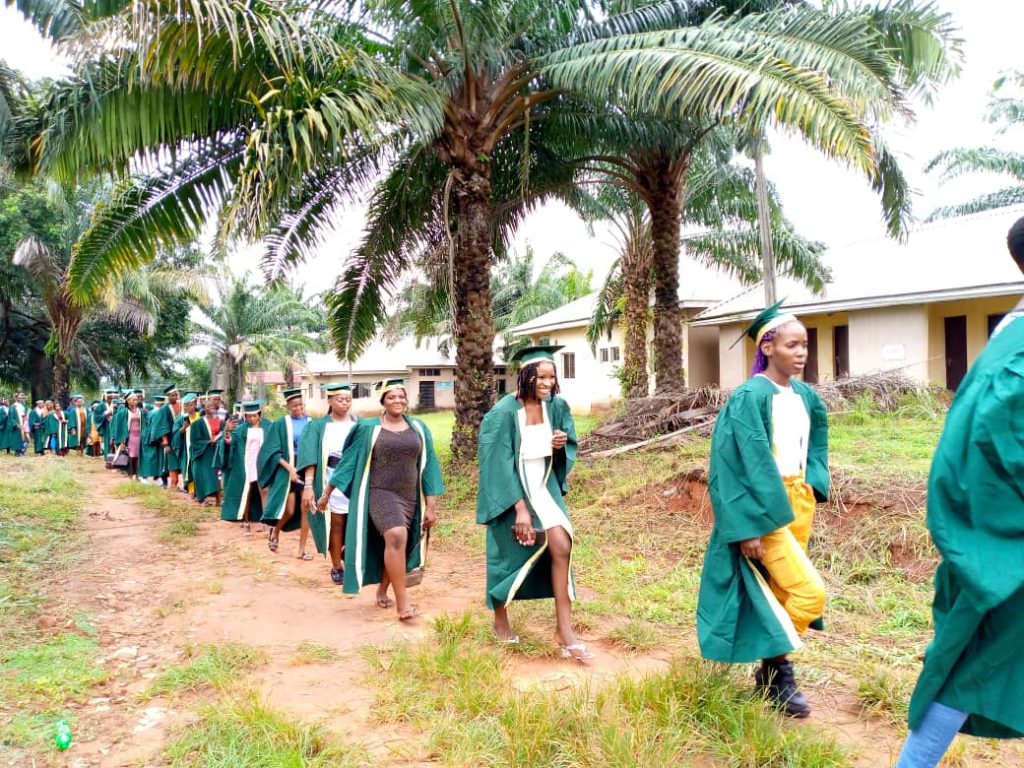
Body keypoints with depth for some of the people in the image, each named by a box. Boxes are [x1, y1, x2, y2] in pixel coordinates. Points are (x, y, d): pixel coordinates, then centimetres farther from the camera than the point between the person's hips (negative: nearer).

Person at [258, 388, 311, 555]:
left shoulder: (311, 422, 4)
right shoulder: (280, 424, -2)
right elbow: (273, 451, -6)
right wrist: (289, 467, -17)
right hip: (286, 469, -2)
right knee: (289, 510, -3)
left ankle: (302, 548, 8)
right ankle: (275, 531, 28)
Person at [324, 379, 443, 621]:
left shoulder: (418, 428, 7)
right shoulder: (368, 428, 1)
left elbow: (427, 466, 7)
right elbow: (349, 460, 6)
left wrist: (431, 504, 2)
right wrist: (327, 492, 7)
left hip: (409, 497, 4)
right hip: (381, 493, -4)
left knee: (394, 545, 10)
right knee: (396, 537, -26)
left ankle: (382, 591, 35)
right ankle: (403, 604, -24)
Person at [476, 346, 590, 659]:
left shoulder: (557, 406, -4)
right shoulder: (504, 412, -20)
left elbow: (570, 446, 10)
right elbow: (499, 464, -20)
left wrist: (561, 444, -15)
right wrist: (520, 508, -22)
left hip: (544, 488, 4)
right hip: (511, 492, -4)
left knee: (561, 547, -12)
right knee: (511, 555, 7)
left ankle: (564, 628, -5)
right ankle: (500, 621, 31)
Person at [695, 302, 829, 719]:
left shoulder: (806, 397, 8)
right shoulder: (749, 397, -14)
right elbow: (745, 464, -18)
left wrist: (812, 487, 8)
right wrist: (748, 527, -20)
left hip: (798, 501, 7)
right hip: (763, 507, -7)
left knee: (783, 593, 12)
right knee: (808, 591, -11)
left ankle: (771, 668, 26)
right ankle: (778, 669, 7)